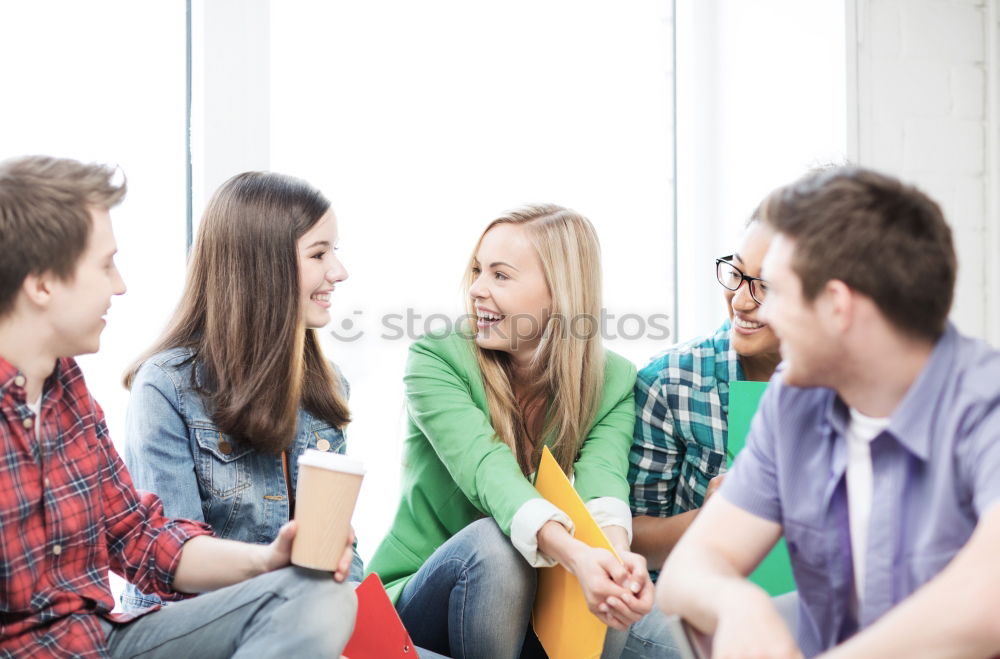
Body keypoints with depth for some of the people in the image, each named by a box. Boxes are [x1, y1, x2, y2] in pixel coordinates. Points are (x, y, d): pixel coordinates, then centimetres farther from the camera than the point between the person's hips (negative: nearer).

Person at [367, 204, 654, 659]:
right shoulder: (436, 358, -11)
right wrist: (573, 552, -47)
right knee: (493, 541, -34)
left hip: (539, 606, 2)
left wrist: (616, 550, -47)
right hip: (419, 598, -1)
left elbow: (602, 477, -22)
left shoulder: (614, 382, -3)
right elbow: (485, 468, -29)